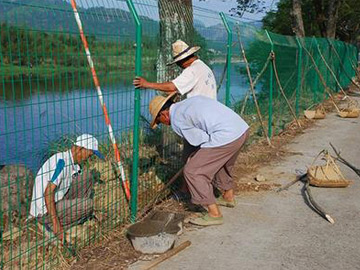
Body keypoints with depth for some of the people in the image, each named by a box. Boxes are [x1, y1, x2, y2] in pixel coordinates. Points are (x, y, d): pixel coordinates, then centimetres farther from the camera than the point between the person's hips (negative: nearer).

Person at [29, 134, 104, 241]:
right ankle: (53, 225, -7)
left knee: (87, 177, 3)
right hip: (44, 212, -9)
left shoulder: (74, 165, 7)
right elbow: (48, 193, -27)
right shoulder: (62, 161, -22)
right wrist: (56, 224, -28)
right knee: (88, 204, -21)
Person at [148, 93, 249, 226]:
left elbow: (203, 140, -6)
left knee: (192, 171, 1)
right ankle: (228, 196, 51)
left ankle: (214, 214, 4)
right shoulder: (191, 100, 23)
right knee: (221, 163, 34)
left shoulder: (176, 121, -2)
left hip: (225, 137, -9)